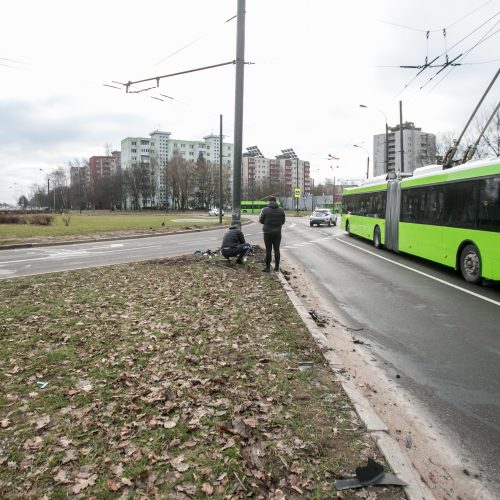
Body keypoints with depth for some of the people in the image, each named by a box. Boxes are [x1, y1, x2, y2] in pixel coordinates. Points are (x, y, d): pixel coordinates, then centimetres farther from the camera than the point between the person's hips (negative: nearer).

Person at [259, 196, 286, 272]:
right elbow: (283, 221, 6)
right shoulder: (281, 210, 0)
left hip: (268, 232, -3)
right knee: (277, 249, 10)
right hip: (277, 232, 3)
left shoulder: (265, 210, -10)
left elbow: (261, 220, -3)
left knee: (268, 250, 1)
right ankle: (277, 267, 14)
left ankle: (267, 267, 4)